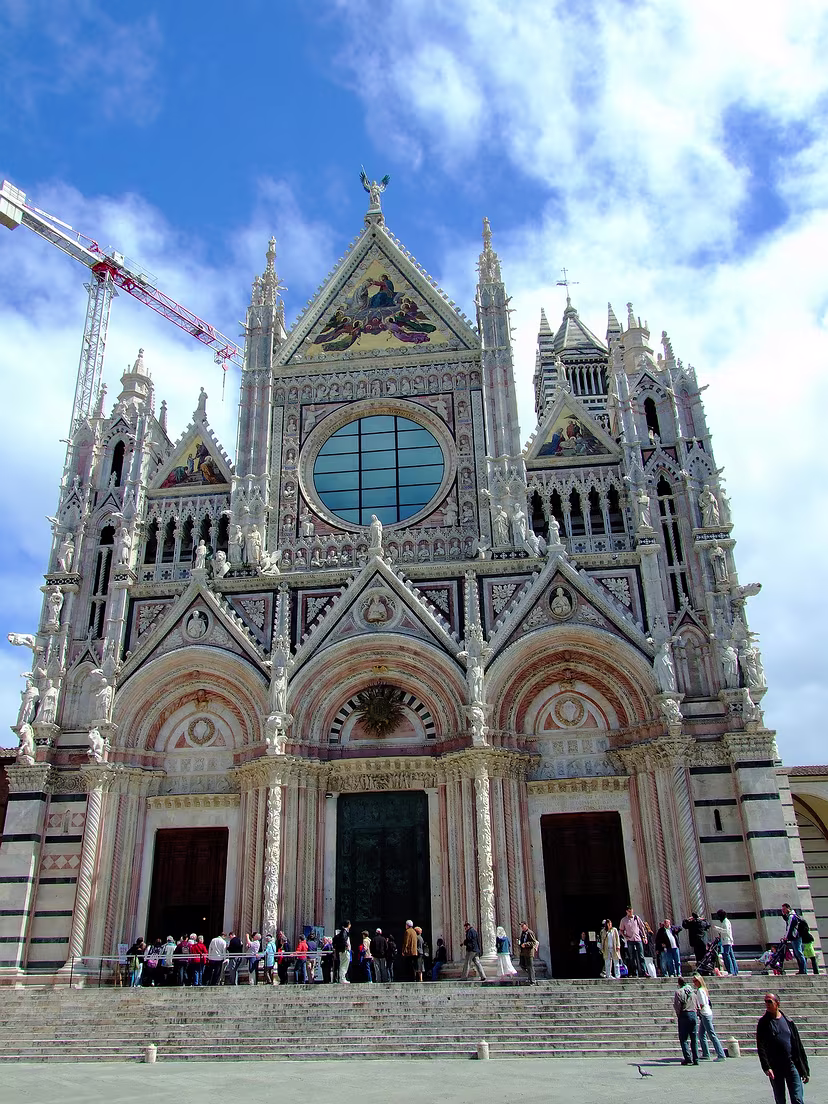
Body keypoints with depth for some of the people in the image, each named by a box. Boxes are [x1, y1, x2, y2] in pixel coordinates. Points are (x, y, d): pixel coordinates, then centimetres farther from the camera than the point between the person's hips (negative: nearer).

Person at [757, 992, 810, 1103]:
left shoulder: (788, 1022, 6)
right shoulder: (763, 1023, -1)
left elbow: (799, 1046, 10)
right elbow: (761, 1047, -7)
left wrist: (805, 1070, 9)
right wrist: (766, 1067, -20)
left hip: (792, 1065, 1)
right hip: (775, 1068, -1)